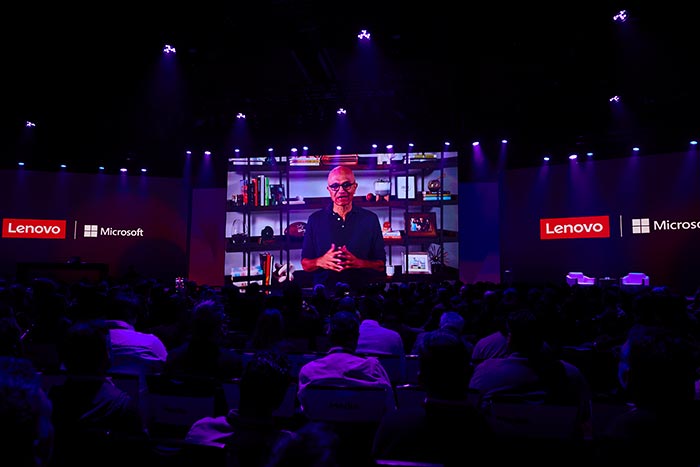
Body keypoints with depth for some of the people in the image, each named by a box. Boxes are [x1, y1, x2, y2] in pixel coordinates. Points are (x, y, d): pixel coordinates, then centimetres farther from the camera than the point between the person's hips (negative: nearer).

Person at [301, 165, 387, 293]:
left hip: (361, 292, 0)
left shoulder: (370, 219, 6)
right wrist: (321, 262, -13)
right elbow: (305, 264, 8)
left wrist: (358, 263, -14)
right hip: (324, 293, 0)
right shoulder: (315, 219, 7)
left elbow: (381, 265, 4)